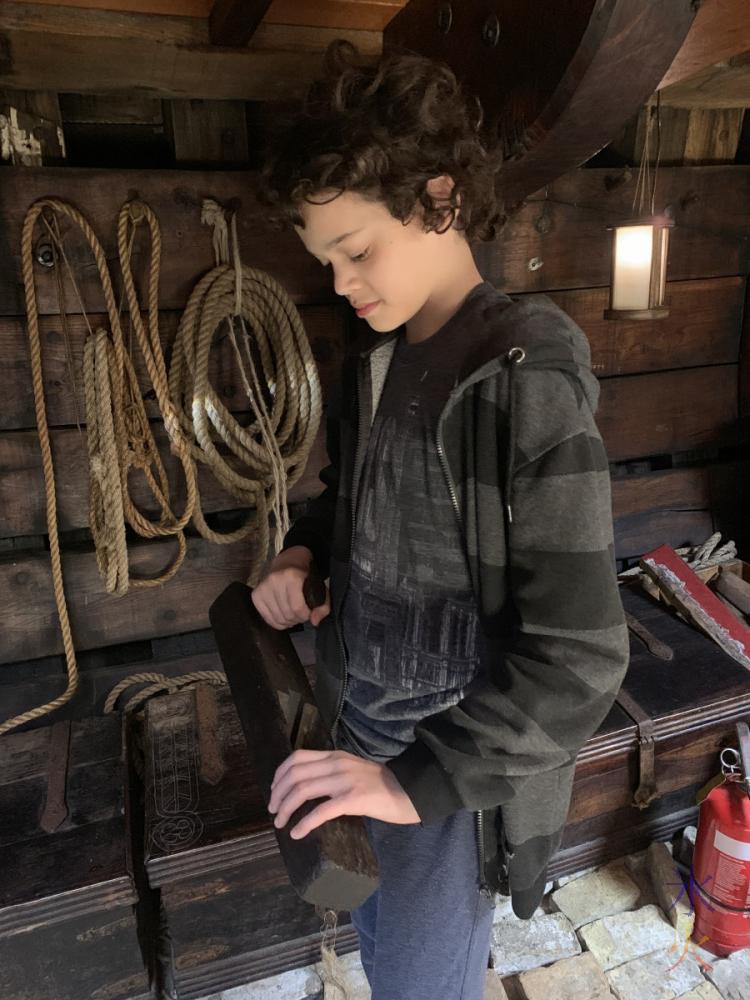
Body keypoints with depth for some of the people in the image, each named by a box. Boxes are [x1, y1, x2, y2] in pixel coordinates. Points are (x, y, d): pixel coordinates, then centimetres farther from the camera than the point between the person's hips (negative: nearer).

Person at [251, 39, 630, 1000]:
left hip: (457, 768, -6)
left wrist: (419, 779, -24)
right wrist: (301, 553, -3)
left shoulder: (526, 379, -22)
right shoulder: (373, 357, 1)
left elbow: (581, 658, -24)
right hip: (360, 725, 7)